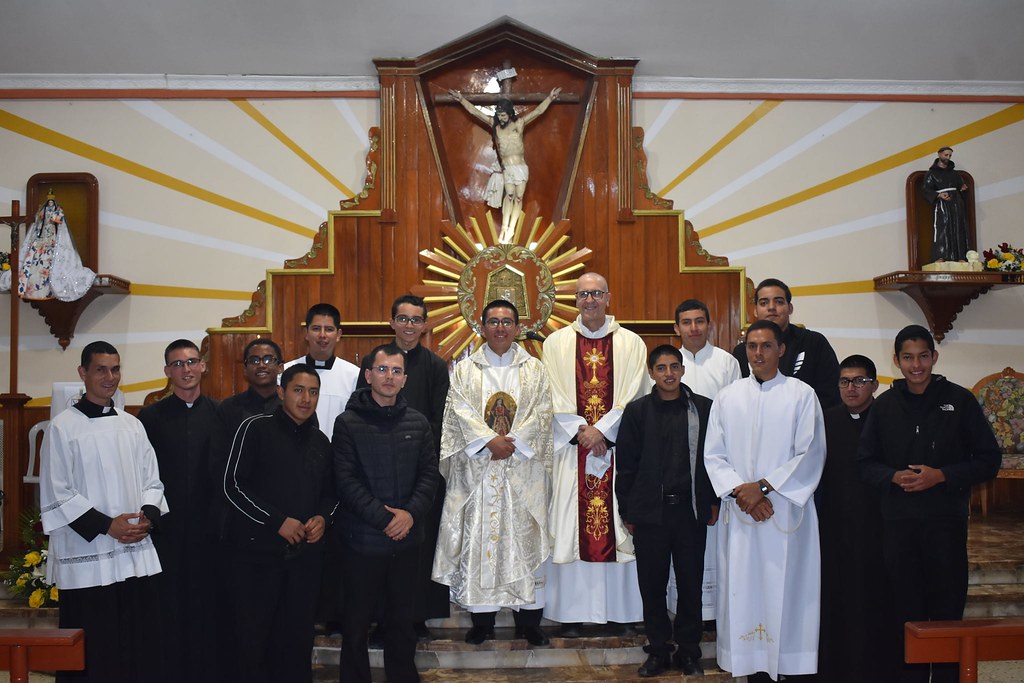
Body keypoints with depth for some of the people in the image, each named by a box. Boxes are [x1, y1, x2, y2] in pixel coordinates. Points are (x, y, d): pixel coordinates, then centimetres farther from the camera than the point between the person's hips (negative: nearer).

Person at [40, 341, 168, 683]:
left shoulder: (132, 425, 11)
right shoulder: (63, 427, -3)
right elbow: (56, 495, -7)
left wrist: (148, 516, -6)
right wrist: (106, 525, -14)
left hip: (138, 555, 4)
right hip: (88, 558, -4)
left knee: (141, 651, 7)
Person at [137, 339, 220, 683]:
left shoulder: (220, 414, 5)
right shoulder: (151, 417, 3)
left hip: (210, 530, 1)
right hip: (167, 531, 0)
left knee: (209, 611, 6)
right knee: (170, 611, 6)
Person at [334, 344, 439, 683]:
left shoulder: (417, 422, 6)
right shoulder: (348, 422, -4)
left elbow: (429, 473, 4)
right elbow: (345, 478, -10)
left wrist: (411, 513, -11)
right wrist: (383, 517, -16)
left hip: (407, 538, 3)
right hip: (362, 538, -3)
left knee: (402, 617, 14)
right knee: (357, 619, 9)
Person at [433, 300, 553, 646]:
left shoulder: (534, 369, 9)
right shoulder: (465, 370, 8)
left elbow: (542, 412, -1)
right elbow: (460, 411, -4)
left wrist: (512, 442, -13)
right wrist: (491, 440, -16)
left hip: (523, 468, 0)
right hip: (477, 468, 0)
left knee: (524, 536, 0)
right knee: (477, 537, 0)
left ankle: (528, 619, 9)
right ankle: (481, 619, 9)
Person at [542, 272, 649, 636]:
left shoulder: (631, 343, 6)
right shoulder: (556, 343, 7)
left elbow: (634, 398, -1)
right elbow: (554, 398, 1)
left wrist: (601, 430, -11)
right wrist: (582, 431, -10)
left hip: (617, 447, 0)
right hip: (571, 447, 0)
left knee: (618, 523, 1)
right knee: (570, 526, 0)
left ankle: (623, 608, 10)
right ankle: (573, 612, 6)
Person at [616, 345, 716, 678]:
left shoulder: (703, 408, 3)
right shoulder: (637, 411, 2)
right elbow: (626, 464, 2)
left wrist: (713, 503, 3)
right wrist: (627, 511, 0)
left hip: (690, 509, 0)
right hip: (650, 511, 0)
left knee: (691, 582, 8)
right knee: (652, 584, 7)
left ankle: (688, 650, 22)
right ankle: (658, 650, 20)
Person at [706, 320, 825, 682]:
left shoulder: (802, 395, 1)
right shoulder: (727, 397, 9)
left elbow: (810, 455, -5)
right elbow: (713, 455, 6)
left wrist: (764, 487, -12)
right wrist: (740, 491, -9)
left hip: (787, 512, -2)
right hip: (739, 514, 3)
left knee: (788, 592, -1)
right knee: (744, 593, 3)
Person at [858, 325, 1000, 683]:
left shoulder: (960, 400, 1)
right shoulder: (885, 405, 7)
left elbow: (989, 459, 2)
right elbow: (866, 462, 11)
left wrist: (941, 475, -12)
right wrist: (894, 477, -9)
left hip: (947, 520, -2)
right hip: (898, 522, 2)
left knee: (947, 607, 2)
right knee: (906, 609, 6)